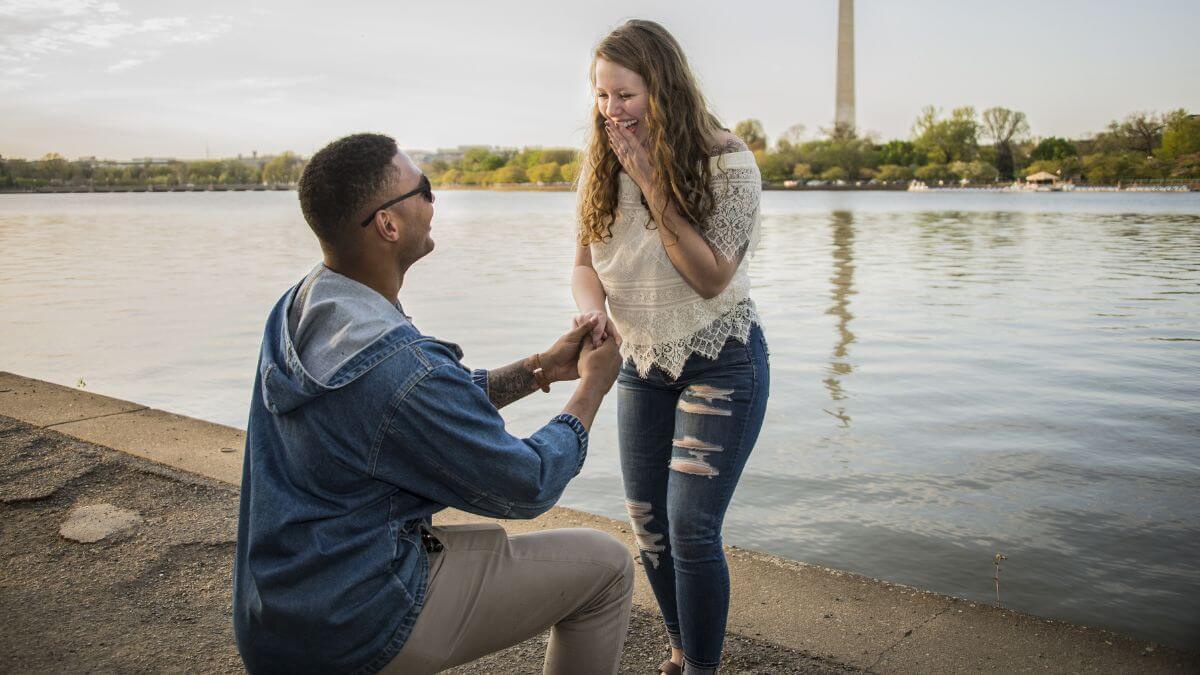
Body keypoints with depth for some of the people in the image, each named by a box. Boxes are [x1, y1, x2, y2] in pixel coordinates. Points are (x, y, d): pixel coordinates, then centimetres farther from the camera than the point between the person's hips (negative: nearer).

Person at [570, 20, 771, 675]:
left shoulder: (726, 161, -17)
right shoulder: (604, 166, -2)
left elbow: (712, 278, -21)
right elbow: (584, 263, 1)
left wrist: (652, 184, -26)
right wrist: (593, 308, -22)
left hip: (718, 363, -5)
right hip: (642, 364, 6)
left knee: (691, 529, -10)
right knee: (648, 525, 11)